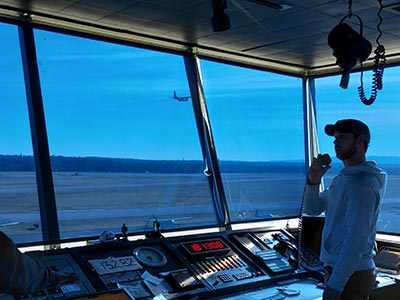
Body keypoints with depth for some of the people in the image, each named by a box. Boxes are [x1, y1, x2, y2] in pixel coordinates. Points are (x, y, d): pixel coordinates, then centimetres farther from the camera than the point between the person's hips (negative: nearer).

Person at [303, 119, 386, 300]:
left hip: (351, 275, -8)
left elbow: (357, 239, -24)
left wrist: (335, 285, -24)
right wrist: (313, 181, -6)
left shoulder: (362, 185, -19)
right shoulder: (341, 179, 10)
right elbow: (312, 209, 12)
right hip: (336, 268, 8)